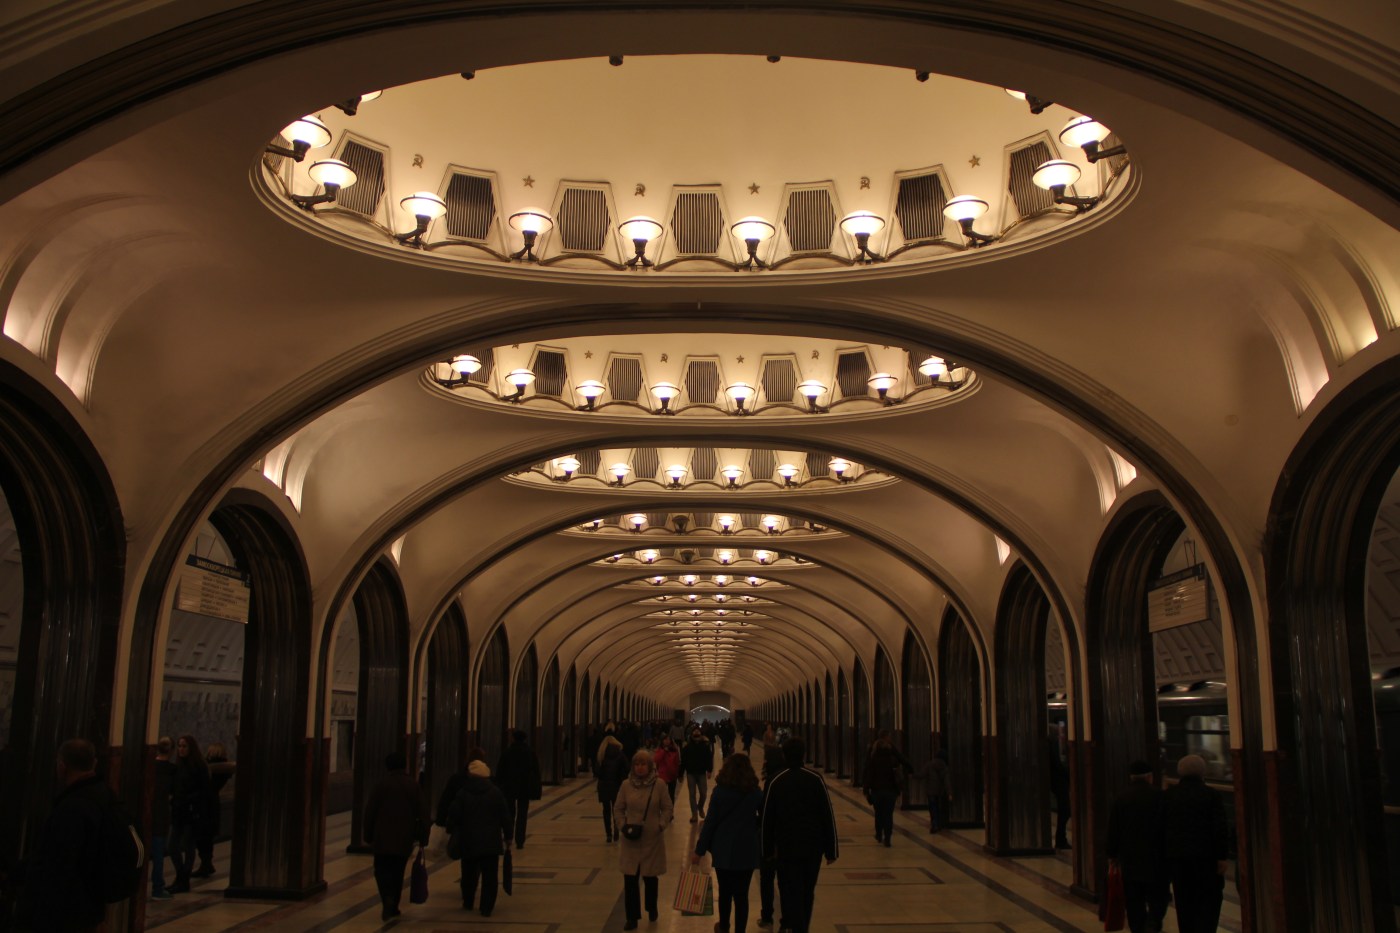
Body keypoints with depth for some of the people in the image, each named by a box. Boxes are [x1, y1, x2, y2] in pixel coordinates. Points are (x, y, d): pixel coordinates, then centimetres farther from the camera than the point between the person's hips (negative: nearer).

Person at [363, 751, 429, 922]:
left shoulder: (381, 785, -1)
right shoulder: (413, 786, 3)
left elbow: (369, 812, -1)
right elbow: (422, 814, 1)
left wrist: (368, 835, 7)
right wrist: (423, 838, 6)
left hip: (382, 837, -2)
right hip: (404, 839, 2)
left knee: (382, 870, 5)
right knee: (397, 872, 13)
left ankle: (387, 900, -17)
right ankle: (393, 907, 15)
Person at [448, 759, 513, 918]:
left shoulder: (463, 793, -3)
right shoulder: (496, 793, -1)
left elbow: (453, 816, -1)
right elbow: (506, 817, 1)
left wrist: (452, 833, 16)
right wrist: (507, 836, 10)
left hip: (469, 841, 1)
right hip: (491, 842, -1)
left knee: (469, 874, 17)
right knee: (489, 876, 2)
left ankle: (467, 903, 30)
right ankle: (486, 907, 0)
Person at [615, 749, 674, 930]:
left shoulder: (658, 785, -8)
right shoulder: (627, 785, -4)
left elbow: (667, 809, 0)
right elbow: (619, 809, 6)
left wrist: (661, 825, -11)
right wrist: (623, 825, -7)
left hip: (652, 839, -1)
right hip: (630, 840, 1)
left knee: (650, 877, 13)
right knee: (630, 878, 0)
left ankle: (652, 909, 37)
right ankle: (632, 917, 13)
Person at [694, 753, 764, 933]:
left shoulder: (720, 791, -7)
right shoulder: (755, 792, -4)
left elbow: (710, 821, -6)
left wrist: (699, 850, 0)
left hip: (723, 850, 0)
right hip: (747, 851, 0)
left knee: (725, 891, 18)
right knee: (741, 894, 5)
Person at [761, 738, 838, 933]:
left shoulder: (776, 782, -3)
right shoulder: (815, 779, -6)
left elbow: (767, 818, 0)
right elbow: (828, 816, -7)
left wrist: (768, 849, 9)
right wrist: (831, 849, -1)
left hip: (787, 847, -1)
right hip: (813, 846, 1)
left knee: (791, 893, 1)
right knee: (807, 892, 18)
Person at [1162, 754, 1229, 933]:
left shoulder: (1168, 795, 5)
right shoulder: (1211, 795, -5)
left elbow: (1161, 827, 5)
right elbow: (1220, 829, -10)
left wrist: (1164, 856, 10)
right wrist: (1221, 857, -7)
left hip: (1176, 858, 3)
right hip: (1206, 858, -3)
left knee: (1185, 904, 10)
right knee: (1209, 901, 3)